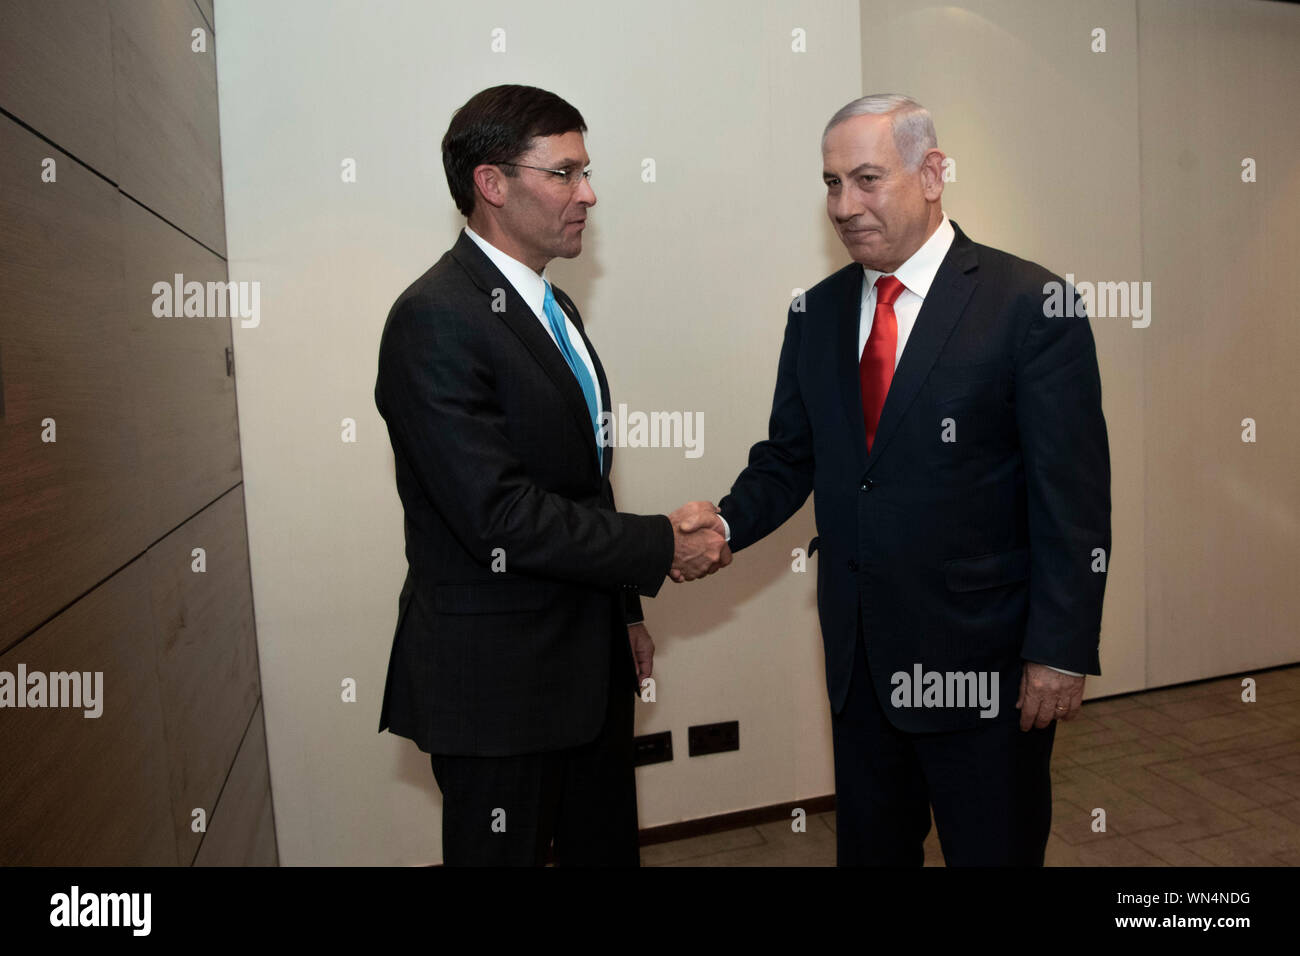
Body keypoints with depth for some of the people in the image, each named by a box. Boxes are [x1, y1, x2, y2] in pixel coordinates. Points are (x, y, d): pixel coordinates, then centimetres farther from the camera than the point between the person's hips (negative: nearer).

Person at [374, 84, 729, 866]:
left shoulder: (554, 307, 11)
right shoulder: (435, 319, -18)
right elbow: (502, 517, -25)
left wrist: (625, 613, 17)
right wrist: (662, 546, -16)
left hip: (590, 663, 8)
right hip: (498, 680, -8)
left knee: (608, 848, 20)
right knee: (509, 853, 11)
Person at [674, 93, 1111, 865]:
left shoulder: (1030, 304, -11)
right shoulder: (817, 312, 5)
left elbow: (1073, 496, -12)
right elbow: (790, 456, 9)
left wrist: (1062, 651, -14)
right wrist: (728, 520, -10)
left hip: (984, 659, -4)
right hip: (858, 656, 5)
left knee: (995, 850, 14)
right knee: (869, 848, 21)